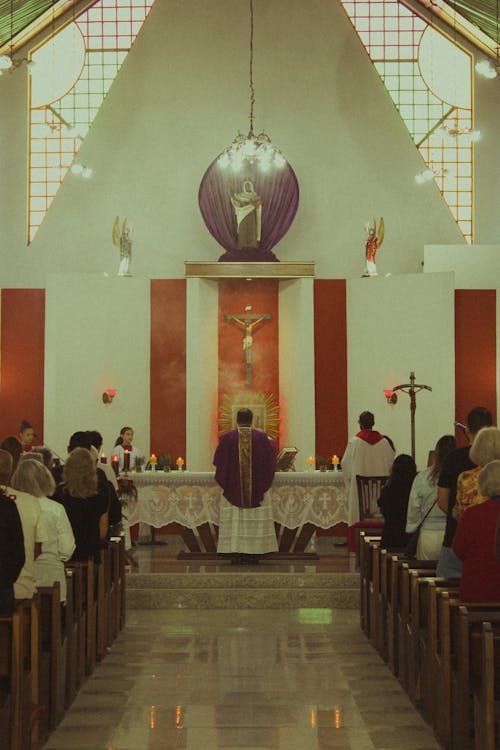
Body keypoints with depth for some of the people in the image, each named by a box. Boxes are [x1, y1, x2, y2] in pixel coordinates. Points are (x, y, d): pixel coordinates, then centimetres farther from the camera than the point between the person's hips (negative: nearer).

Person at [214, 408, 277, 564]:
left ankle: (237, 553, 0)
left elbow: (218, 461, 4)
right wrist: (271, 442, 31)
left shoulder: (227, 438, -6)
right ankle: (254, 553, 3)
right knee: (256, 520, 5)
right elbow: (270, 460, 12)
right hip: (256, 489, 1)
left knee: (235, 521, 3)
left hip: (233, 488, 0)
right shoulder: (261, 437, -3)